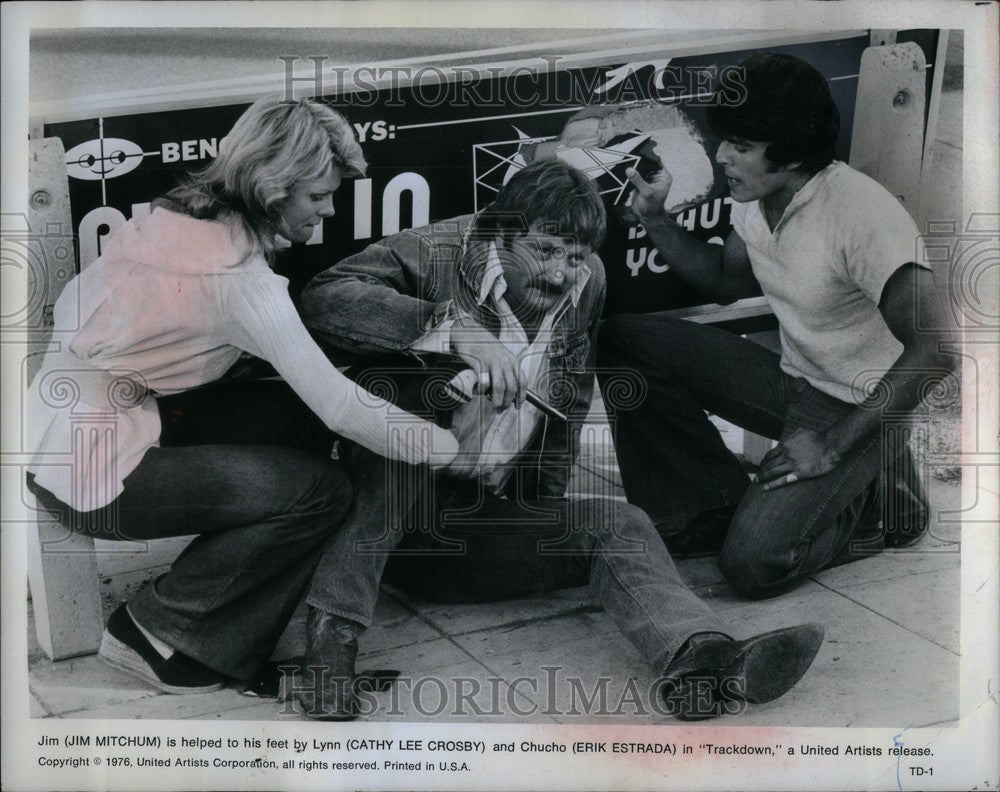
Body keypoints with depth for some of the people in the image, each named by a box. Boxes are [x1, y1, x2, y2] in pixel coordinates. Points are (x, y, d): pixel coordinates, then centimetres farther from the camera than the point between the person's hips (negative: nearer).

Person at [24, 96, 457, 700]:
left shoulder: (175, 216, 3)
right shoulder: (239, 275, -23)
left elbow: (69, 309, 9)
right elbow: (341, 405, -21)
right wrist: (450, 448, -8)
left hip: (55, 431, 9)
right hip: (94, 476, -9)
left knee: (300, 418, 6)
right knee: (324, 491, -9)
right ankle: (151, 629, 5)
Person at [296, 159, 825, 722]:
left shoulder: (586, 284, 6)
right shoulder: (432, 254, -12)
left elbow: (568, 409, 17)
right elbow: (324, 300, -29)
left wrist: (547, 514, 15)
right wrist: (454, 328, -39)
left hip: (480, 518, 5)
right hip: (377, 515, -5)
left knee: (617, 525, -15)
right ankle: (331, 627, -40)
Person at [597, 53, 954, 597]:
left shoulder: (861, 215, -26)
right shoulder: (754, 199, -2)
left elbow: (934, 349, -28)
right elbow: (725, 283, 17)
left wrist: (832, 448, -27)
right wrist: (654, 219, 3)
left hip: (860, 407, -8)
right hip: (793, 381, 8)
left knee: (752, 563, -25)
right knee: (624, 340, -6)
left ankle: (865, 502, 4)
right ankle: (708, 509, -1)